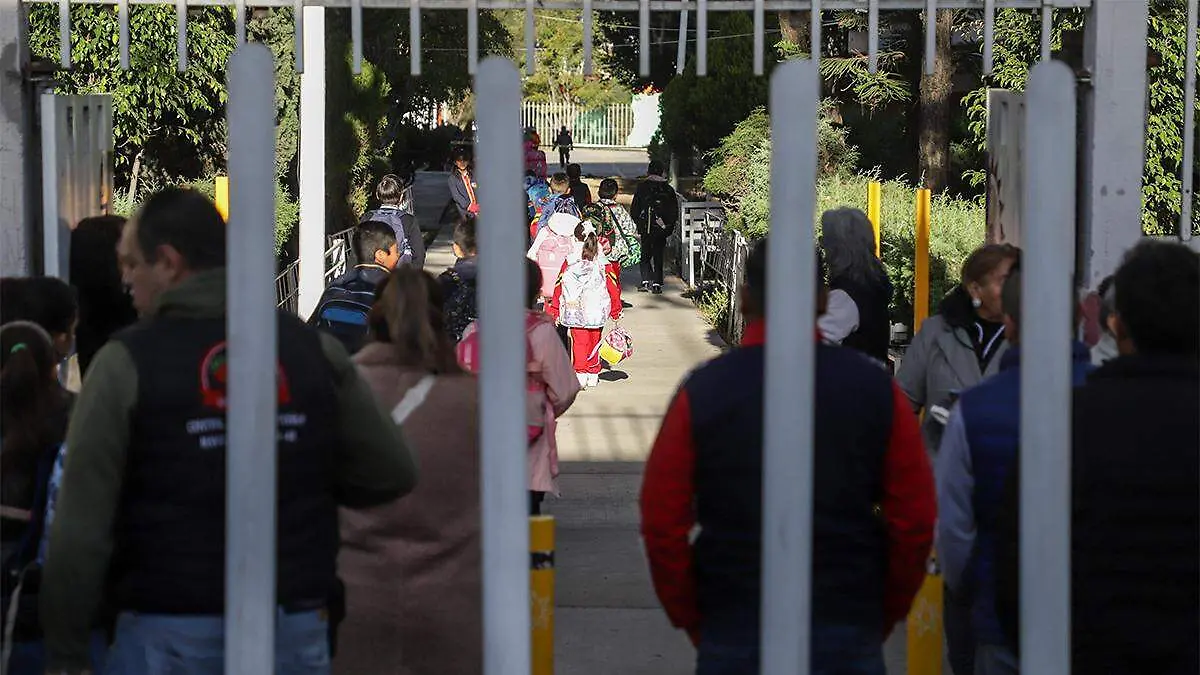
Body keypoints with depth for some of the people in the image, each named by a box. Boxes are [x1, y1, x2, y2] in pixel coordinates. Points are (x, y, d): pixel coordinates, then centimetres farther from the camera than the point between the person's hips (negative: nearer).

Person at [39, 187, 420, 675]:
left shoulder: (126, 364, -6)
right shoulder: (314, 351, 4)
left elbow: (81, 525, -8)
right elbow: (392, 475, 5)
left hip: (169, 635, -3)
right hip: (296, 630, 4)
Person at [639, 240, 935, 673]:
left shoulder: (702, 391, -3)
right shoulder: (875, 389, 0)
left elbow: (662, 527, -2)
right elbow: (916, 523, 1)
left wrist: (693, 622, 10)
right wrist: (882, 618, 13)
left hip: (733, 638, 0)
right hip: (850, 637, 1)